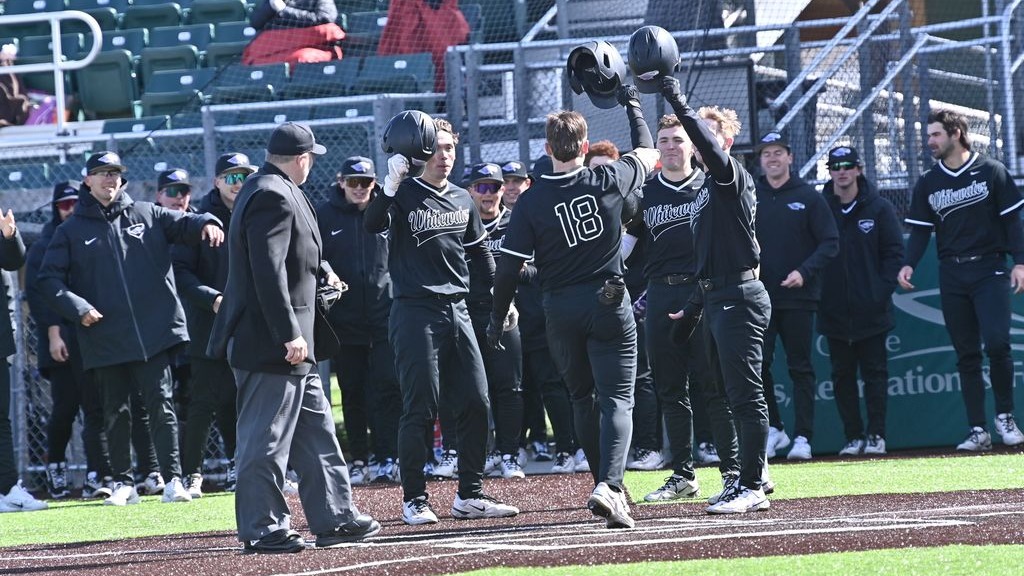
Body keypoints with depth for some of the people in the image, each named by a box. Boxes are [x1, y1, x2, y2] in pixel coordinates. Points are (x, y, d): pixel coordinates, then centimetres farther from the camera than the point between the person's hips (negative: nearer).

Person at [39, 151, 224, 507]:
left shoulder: (146, 215, 10)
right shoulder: (72, 231, 7)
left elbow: (182, 224, 0)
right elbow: (49, 278, 4)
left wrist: (206, 224, -23)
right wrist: (76, 307, -11)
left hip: (153, 331, -1)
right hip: (106, 339, 1)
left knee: (161, 404, -5)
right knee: (116, 411, 8)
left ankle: (172, 479, -5)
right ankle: (123, 483, 15)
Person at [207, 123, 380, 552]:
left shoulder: (267, 190, 14)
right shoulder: (273, 197, -18)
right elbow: (269, 272, -25)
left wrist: (322, 272, 30)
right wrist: (290, 334, -25)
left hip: (288, 344, 11)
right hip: (271, 343, -11)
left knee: (315, 432, 16)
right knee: (267, 438, -4)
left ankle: (334, 517, 22)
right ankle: (262, 529, 0)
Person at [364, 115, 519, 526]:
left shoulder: (462, 200, 14)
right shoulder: (404, 195, -5)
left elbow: (479, 255, 22)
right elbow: (373, 225, -25)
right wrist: (389, 187, -40)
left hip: (457, 310, 6)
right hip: (415, 311, -6)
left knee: (476, 404, 3)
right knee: (420, 408, -5)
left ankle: (470, 495, 11)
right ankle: (414, 501, 2)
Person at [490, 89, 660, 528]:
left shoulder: (532, 200, -7)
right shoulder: (608, 180, -6)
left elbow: (509, 266, -7)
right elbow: (647, 154, 14)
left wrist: (497, 318, 6)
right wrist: (633, 106, 29)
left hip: (561, 310, 1)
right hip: (610, 304, -1)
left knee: (583, 398, 19)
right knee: (616, 398, -4)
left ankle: (606, 486, 22)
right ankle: (609, 485, -25)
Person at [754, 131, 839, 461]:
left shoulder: (808, 198, 2)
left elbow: (830, 243, -1)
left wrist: (804, 272, -14)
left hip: (798, 298, -2)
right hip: (758, 296, 2)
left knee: (800, 368, 1)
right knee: (757, 365, -5)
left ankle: (803, 437, 3)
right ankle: (773, 429, 8)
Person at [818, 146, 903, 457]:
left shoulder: (879, 209, 3)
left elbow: (894, 252, 3)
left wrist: (883, 290, -8)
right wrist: (815, 290, -2)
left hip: (870, 311, -2)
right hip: (834, 311, 2)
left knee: (874, 372, -1)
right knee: (842, 375, 5)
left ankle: (876, 435, 1)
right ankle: (853, 437, 10)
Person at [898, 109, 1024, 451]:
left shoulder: (991, 172, 2)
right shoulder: (928, 184, 12)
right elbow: (920, 230, 9)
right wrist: (909, 265, -8)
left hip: (989, 269, -4)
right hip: (952, 275, 4)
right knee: (966, 355, 2)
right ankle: (977, 431, 3)